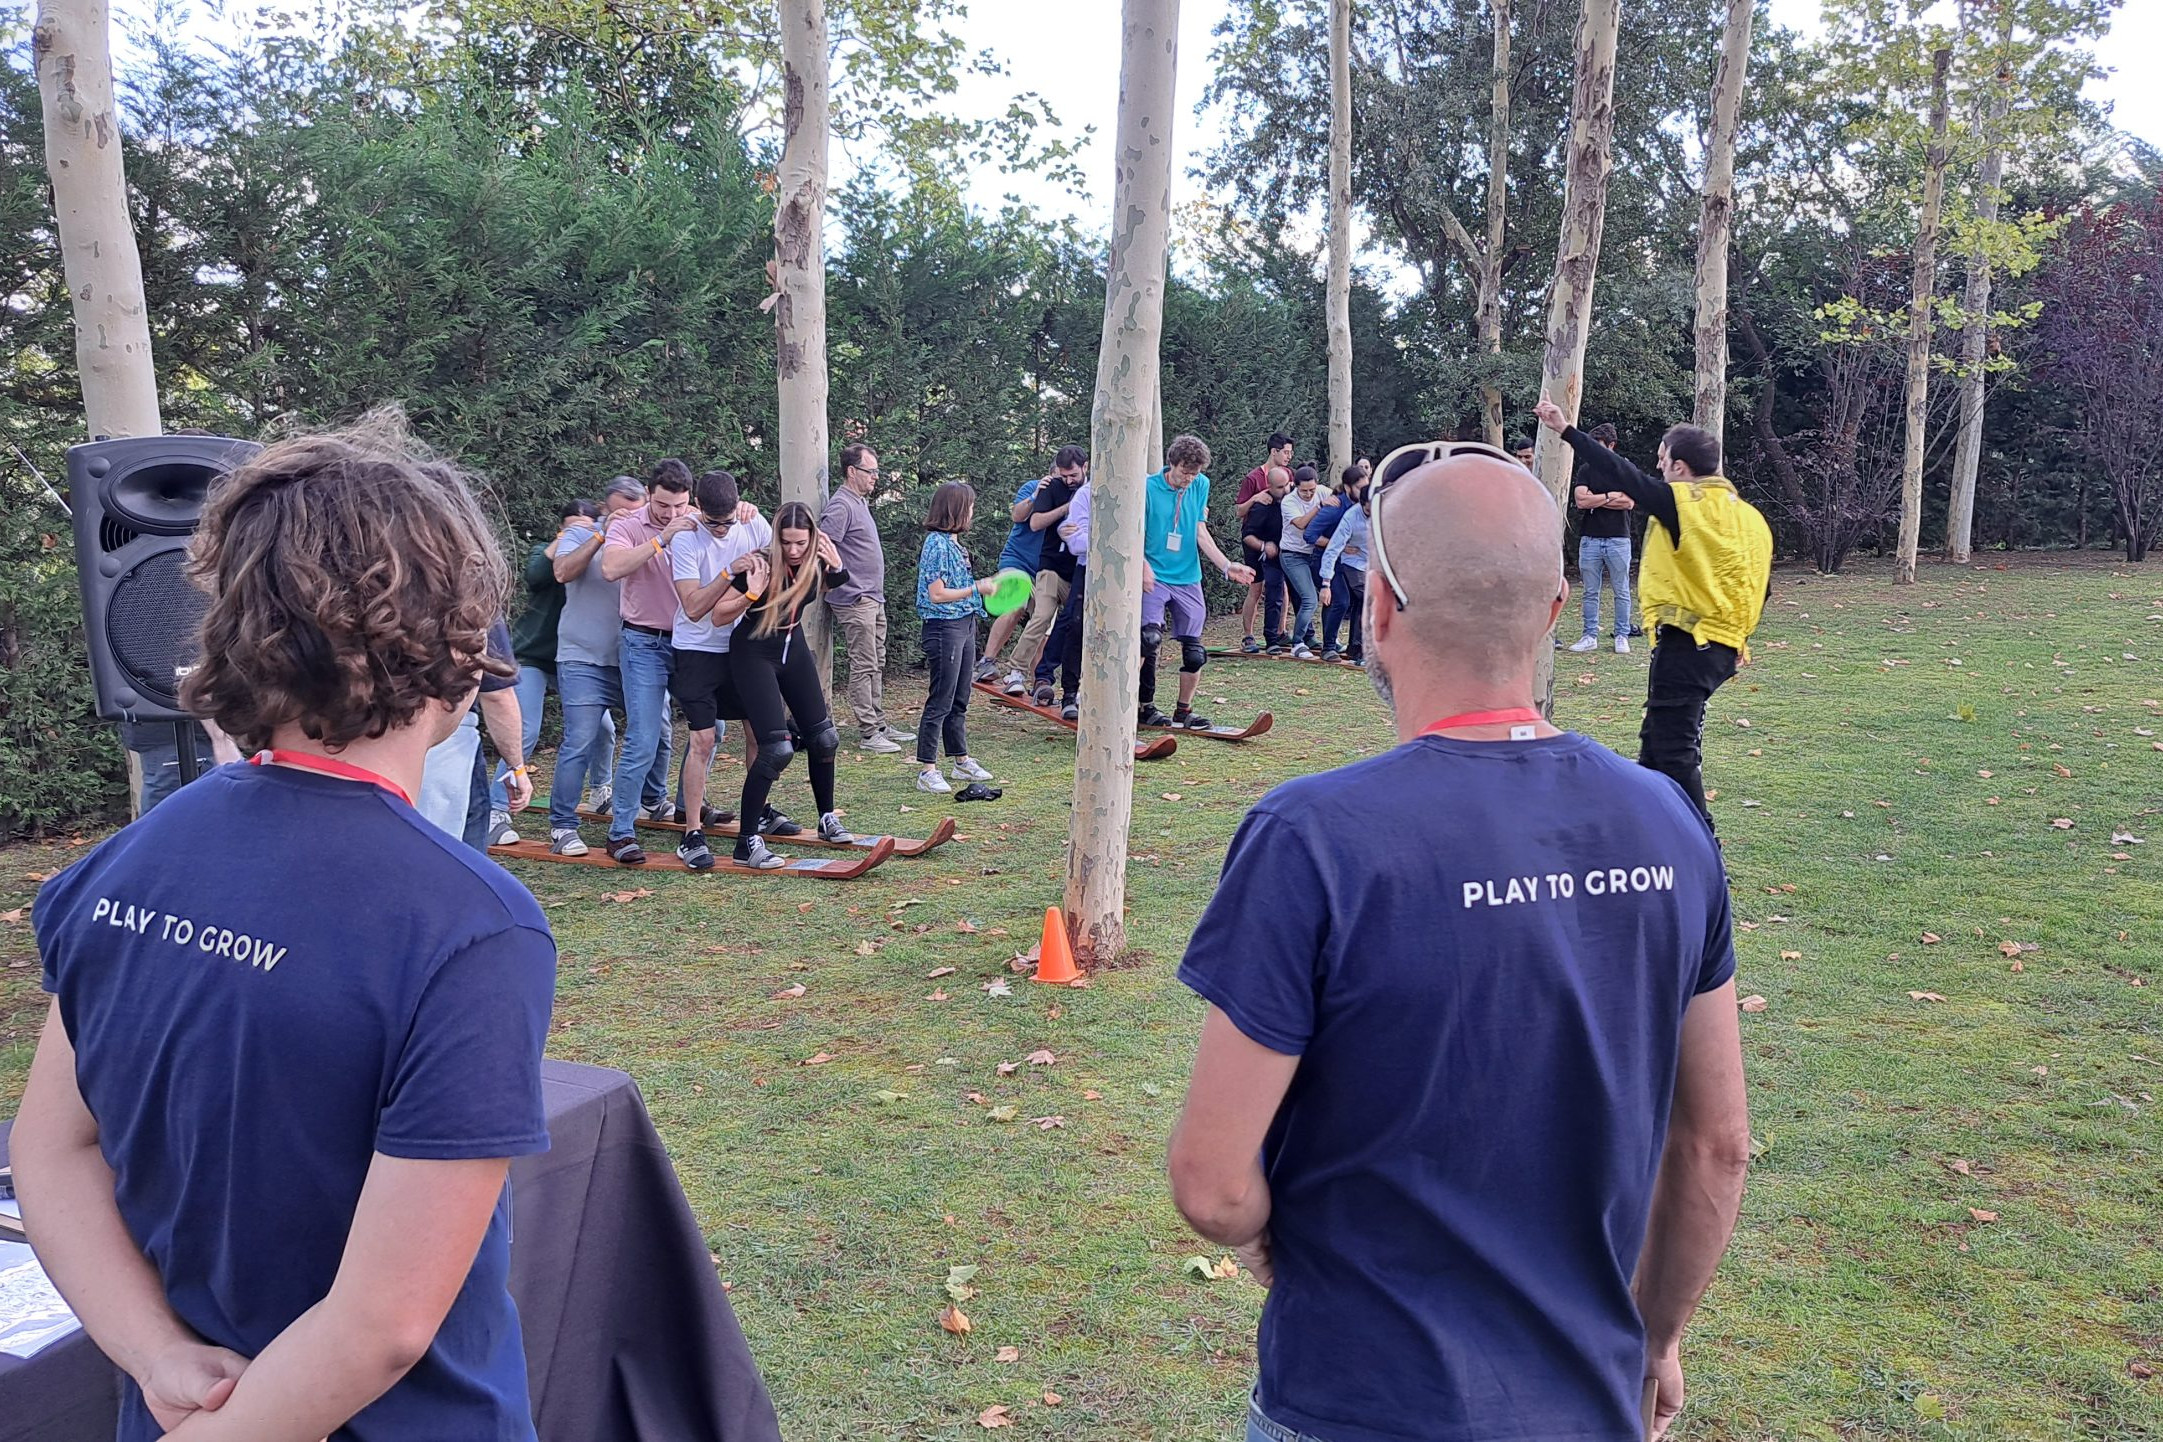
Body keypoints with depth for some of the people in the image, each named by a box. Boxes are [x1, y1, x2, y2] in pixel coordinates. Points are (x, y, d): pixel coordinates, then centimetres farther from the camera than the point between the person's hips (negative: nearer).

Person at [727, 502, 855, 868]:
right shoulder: (760, 566, -25)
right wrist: (751, 594, -40)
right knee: (777, 749, -15)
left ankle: (827, 820, 32)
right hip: (753, 655, -6)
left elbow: (835, 584, 13)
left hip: (792, 649, 6)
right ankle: (747, 844, -9)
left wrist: (837, 566, -9)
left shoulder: (816, 562, -11)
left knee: (823, 738, 12)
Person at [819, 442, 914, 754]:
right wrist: (841, 580, -17)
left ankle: (880, 725, 21)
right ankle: (867, 733, -2)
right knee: (864, 667, -6)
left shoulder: (860, 502, 17)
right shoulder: (841, 505, -14)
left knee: (877, 665, 14)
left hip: (874, 600, 10)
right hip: (855, 601, -10)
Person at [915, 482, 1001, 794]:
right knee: (940, 701, -5)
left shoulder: (953, 543, 12)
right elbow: (937, 594, -19)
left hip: (965, 625, 9)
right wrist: (977, 588, -17)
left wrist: (984, 585, 12)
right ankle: (926, 771, 0)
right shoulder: (937, 544, -16)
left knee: (959, 700, 17)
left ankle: (960, 761, 27)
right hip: (945, 628, -9)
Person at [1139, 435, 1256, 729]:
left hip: (1188, 578, 4)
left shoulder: (1201, 485, 7)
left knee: (1194, 650, 3)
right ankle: (1145, 706, -7)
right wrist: (1143, 566, -20)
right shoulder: (1148, 487, -6)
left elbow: (1201, 533, 7)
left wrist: (1227, 566, -2)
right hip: (1154, 577, -4)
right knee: (1149, 638, -20)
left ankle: (1183, 711, 18)